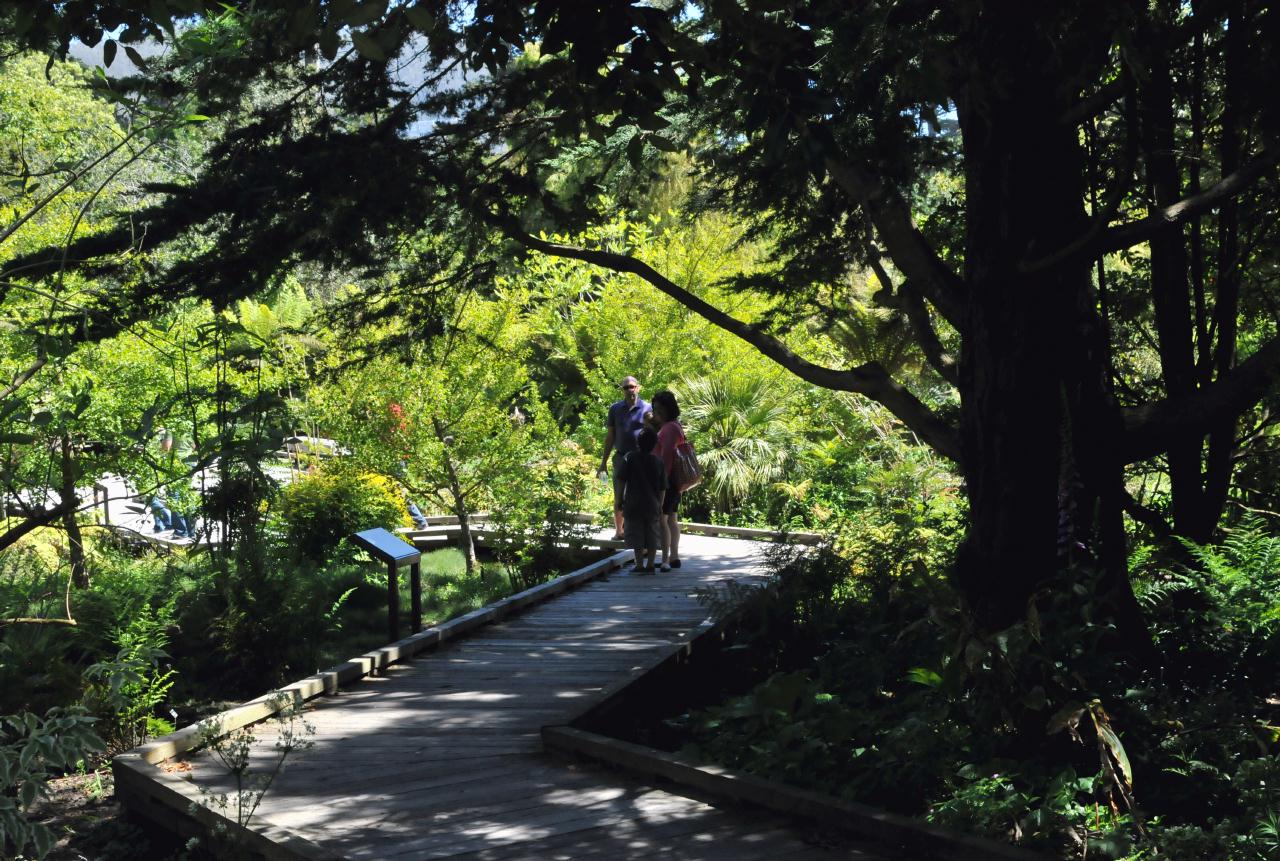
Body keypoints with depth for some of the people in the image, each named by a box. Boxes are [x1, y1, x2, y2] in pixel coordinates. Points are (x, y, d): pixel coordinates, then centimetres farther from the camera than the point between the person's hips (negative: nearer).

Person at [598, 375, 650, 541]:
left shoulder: (647, 409, -1)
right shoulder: (615, 408, 5)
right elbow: (610, 436, 9)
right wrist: (604, 461, 7)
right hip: (621, 458, 2)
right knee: (619, 497, 6)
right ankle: (619, 531, 16)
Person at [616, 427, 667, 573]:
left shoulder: (629, 458, -6)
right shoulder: (658, 462, 0)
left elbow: (621, 480, -6)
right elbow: (662, 488, 4)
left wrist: (621, 500, 4)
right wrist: (660, 505, 14)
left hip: (634, 505, -2)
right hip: (653, 506, 2)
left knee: (637, 536, 3)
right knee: (652, 536, 10)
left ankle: (639, 565, 3)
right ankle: (650, 565, 10)